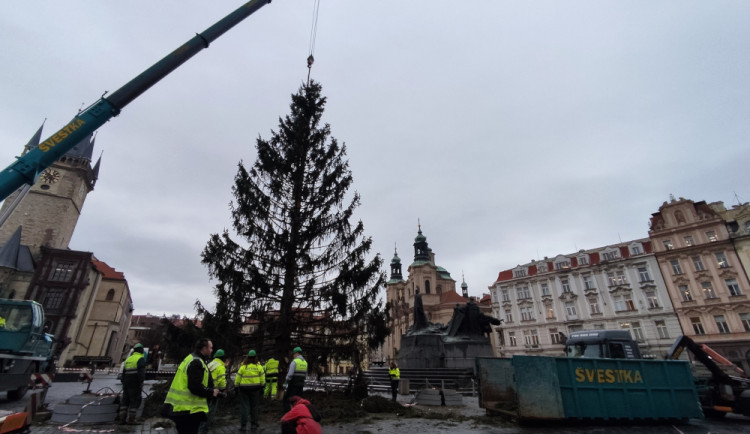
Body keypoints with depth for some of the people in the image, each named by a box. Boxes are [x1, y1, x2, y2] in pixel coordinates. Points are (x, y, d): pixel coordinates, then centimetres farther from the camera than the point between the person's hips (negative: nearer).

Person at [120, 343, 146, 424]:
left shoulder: (127, 359, 17)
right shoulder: (140, 359, -7)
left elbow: (123, 373, 21)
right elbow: (141, 372, -17)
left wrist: (123, 383, 27)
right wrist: (141, 382, -14)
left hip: (126, 383, 7)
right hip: (135, 383, -7)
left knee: (125, 400, 15)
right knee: (135, 401, -3)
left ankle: (122, 417, 14)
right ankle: (130, 419, -5)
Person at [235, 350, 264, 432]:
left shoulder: (243, 367, -6)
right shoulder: (259, 366, -2)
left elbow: (237, 379, -2)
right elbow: (262, 378, 4)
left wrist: (236, 387, 10)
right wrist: (262, 387, 15)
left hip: (244, 388, -1)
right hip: (255, 388, 1)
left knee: (244, 406, 7)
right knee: (254, 406, 13)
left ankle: (243, 425, 6)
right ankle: (254, 423, 22)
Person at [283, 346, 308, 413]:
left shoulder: (294, 361, -11)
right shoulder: (305, 362, 11)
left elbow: (290, 374, -16)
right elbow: (305, 375, 15)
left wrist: (285, 384, -10)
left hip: (293, 384, -6)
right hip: (301, 384, 7)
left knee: (287, 399, 3)